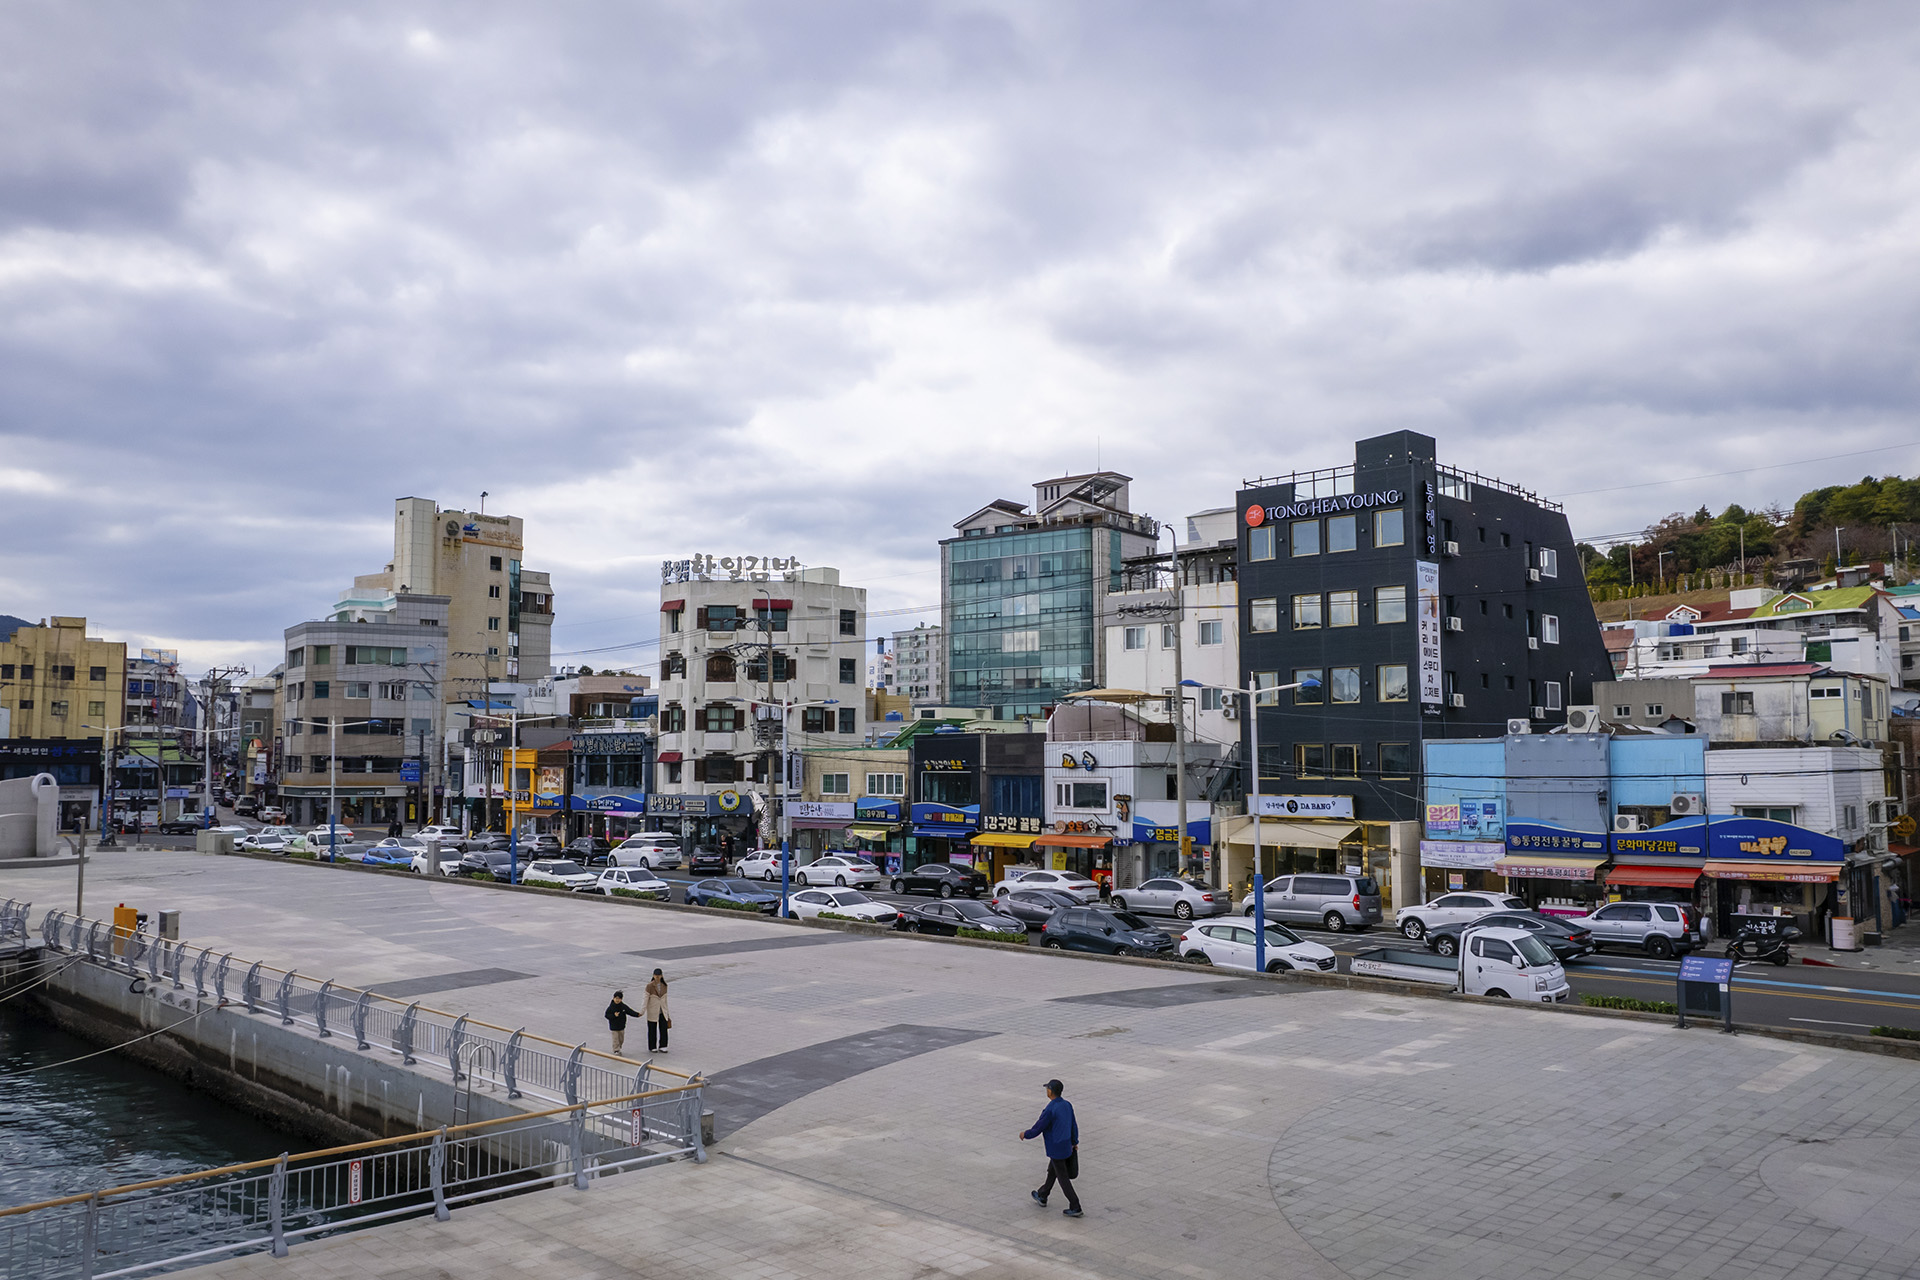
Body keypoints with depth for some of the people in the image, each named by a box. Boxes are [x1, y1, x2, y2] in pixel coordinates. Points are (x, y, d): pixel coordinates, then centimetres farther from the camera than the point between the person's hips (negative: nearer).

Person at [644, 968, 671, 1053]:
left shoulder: (664, 986, 3)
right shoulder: (649, 986, -10)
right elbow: (646, 999, -8)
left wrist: (667, 1013, 15)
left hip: (662, 1011, 3)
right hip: (652, 1011, -3)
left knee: (663, 1029, 1)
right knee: (652, 1030, 5)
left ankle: (662, 1047, 14)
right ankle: (652, 1048, 20)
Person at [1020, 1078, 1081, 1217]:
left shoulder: (1049, 1110, -26)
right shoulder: (1067, 1105, -3)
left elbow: (1037, 1129, -18)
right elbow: (1074, 1125, 8)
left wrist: (1025, 1135, 1)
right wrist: (1075, 1142, 21)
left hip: (1056, 1150, -8)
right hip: (1067, 1147, 8)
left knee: (1063, 1178, 3)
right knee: (1051, 1171, 24)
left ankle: (1075, 1207, 7)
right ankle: (1042, 1196, 41)